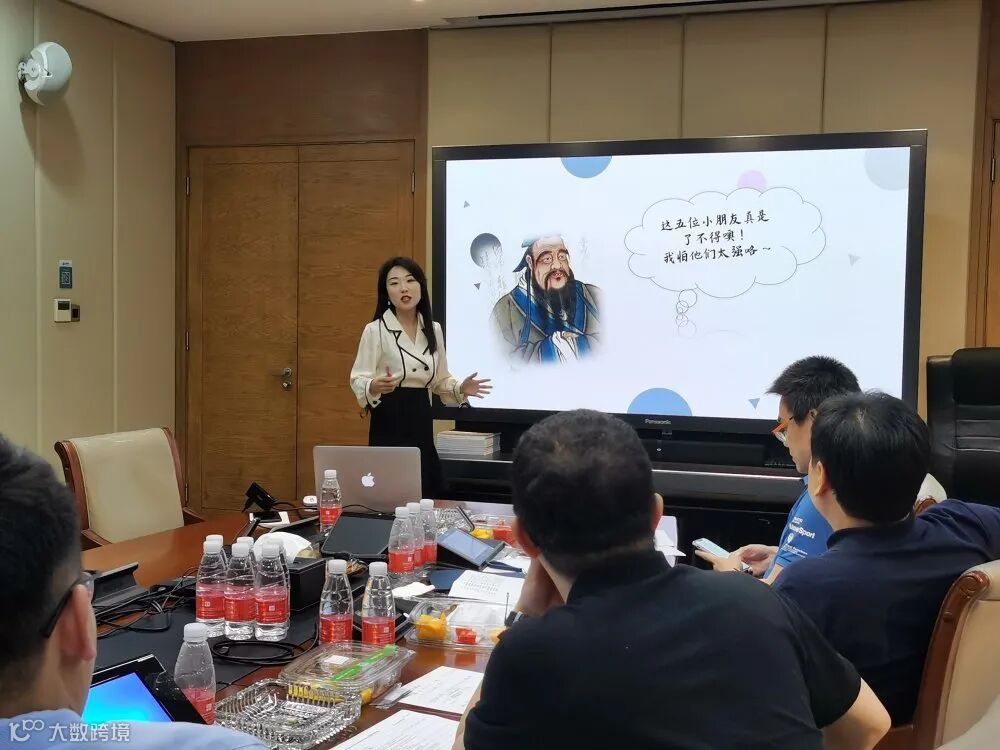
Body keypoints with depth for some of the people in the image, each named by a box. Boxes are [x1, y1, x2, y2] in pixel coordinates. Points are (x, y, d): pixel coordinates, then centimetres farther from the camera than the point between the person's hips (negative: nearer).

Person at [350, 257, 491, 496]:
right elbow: (358, 380, -10)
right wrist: (373, 387, -32)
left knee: (426, 496, 2)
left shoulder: (434, 330, 9)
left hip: (421, 422, 5)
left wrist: (461, 389, -3)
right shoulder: (375, 330, -7)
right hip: (389, 423, -5)